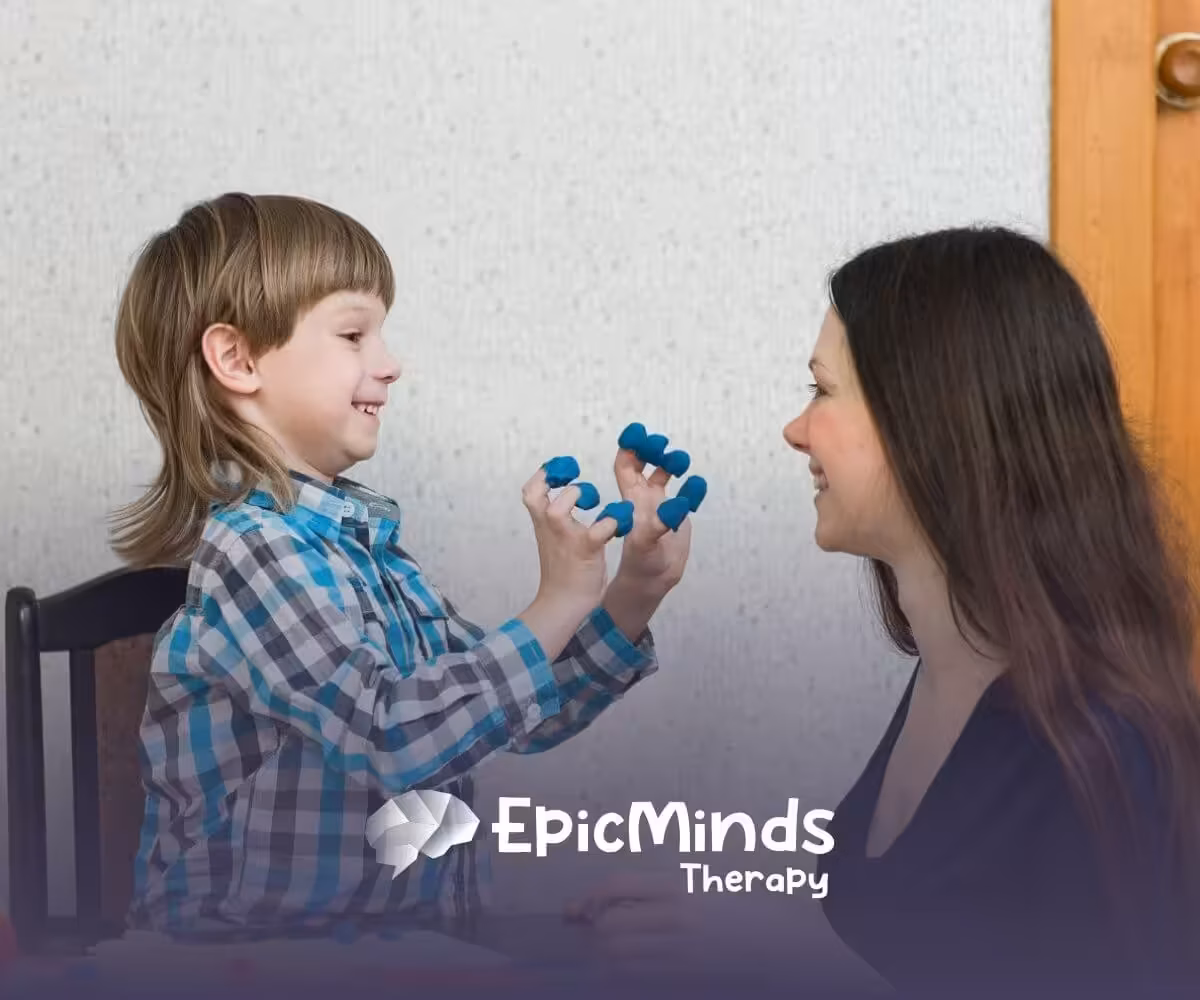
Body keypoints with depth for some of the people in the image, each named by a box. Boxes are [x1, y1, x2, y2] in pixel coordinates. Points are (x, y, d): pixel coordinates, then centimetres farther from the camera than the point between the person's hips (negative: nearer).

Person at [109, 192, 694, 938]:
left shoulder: (366, 539, 10)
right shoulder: (249, 548, -16)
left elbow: (511, 710, 13)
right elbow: (398, 736, -25)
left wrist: (634, 594, 2)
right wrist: (557, 605, -20)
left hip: (407, 921, 8)